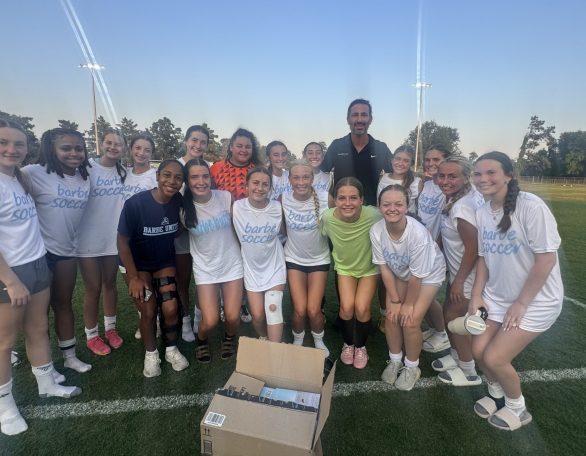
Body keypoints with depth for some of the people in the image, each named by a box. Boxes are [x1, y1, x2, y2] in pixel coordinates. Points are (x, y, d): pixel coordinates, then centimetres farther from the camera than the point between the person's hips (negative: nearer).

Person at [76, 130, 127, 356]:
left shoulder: (123, 172, 5)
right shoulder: (87, 168, -10)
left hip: (113, 237, 4)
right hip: (89, 239, -4)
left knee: (110, 284, 16)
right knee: (93, 288, 6)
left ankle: (110, 328, 34)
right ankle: (92, 335, 25)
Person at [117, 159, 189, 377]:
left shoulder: (179, 202, -17)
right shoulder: (136, 203, -26)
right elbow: (122, 240, -18)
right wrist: (133, 277, -16)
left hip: (165, 261, 3)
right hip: (138, 263, -2)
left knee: (171, 309, -5)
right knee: (149, 311, -6)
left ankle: (171, 349, 22)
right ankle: (151, 354, 22)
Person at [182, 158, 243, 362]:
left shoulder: (226, 197, -11)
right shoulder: (183, 206, -11)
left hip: (232, 264, 1)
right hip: (205, 268, 0)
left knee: (232, 317, -1)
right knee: (210, 321, -7)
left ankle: (229, 338, 36)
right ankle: (201, 341, 30)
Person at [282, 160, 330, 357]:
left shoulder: (325, 198, -16)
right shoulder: (283, 200, -10)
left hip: (319, 259, -1)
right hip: (294, 259, 1)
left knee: (313, 310, -5)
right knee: (299, 310, -5)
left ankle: (319, 341, 28)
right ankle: (297, 341, 28)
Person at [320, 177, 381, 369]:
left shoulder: (374, 216, -33)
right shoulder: (327, 217, -25)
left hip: (369, 268, -1)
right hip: (344, 267, 1)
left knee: (361, 308, -13)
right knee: (347, 306, -13)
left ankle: (361, 347, 18)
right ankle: (348, 344, 19)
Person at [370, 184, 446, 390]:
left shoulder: (418, 234, -38)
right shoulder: (376, 231, -26)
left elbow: (416, 276, -25)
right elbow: (384, 267, -14)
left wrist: (408, 304, -12)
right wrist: (395, 300, -9)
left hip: (428, 274, -3)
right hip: (399, 273, 4)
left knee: (410, 321, -8)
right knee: (392, 316, -1)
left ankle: (412, 367, 19)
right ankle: (395, 361, 27)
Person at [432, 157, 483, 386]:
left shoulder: (462, 207, -29)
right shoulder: (455, 198, -1)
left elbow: (473, 247, -26)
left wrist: (459, 281, -17)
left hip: (468, 274, -9)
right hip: (457, 270, 9)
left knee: (454, 318, 7)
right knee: (448, 313, 20)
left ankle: (470, 373, 27)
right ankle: (456, 356, 41)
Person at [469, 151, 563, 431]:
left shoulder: (531, 206, -22)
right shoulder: (482, 212, -1)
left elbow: (547, 258, -21)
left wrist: (521, 303, -17)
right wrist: (476, 295, 1)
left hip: (536, 300, -5)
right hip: (497, 296, 6)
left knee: (494, 358, -8)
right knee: (479, 351, 3)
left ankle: (517, 408, 24)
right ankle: (497, 394, 35)